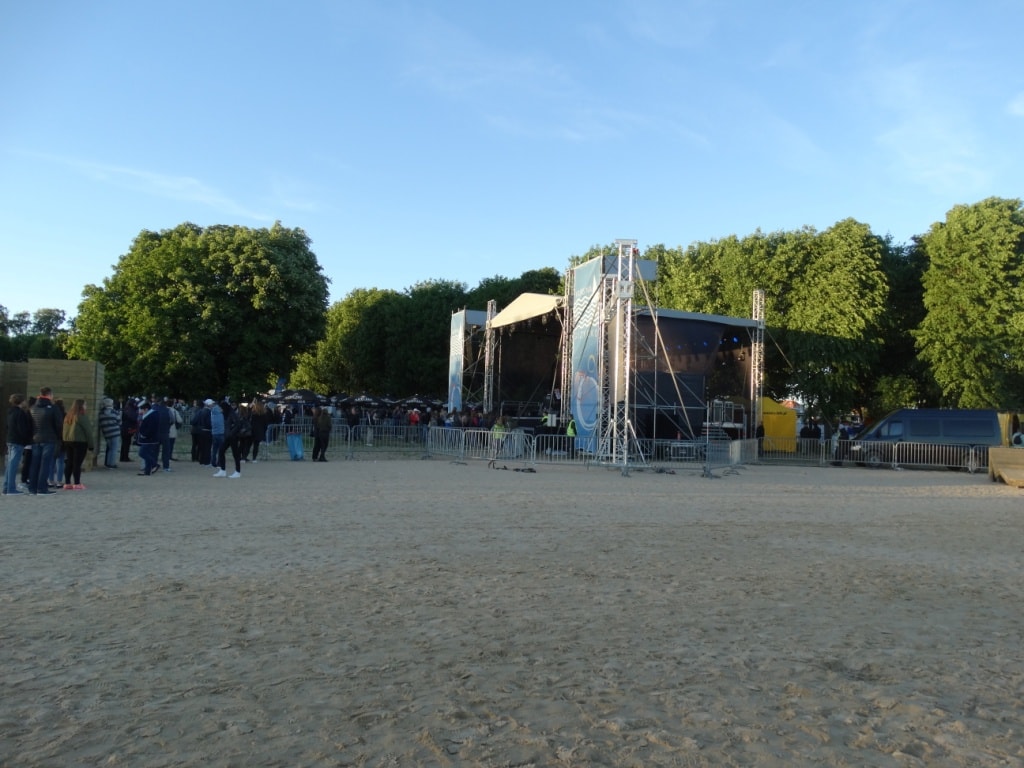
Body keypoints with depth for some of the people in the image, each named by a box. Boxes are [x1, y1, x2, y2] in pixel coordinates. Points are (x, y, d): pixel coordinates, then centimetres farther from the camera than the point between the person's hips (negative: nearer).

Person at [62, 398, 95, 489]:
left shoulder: (68, 416, 11)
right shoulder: (82, 416, -11)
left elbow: (65, 430, 12)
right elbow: (88, 431, -10)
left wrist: (66, 440, 14)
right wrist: (91, 444, -5)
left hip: (67, 441, 7)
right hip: (80, 442, -7)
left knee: (69, 463, 10)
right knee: (77, 463, -4)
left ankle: (67, 483, 13)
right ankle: (77, 484, -2)